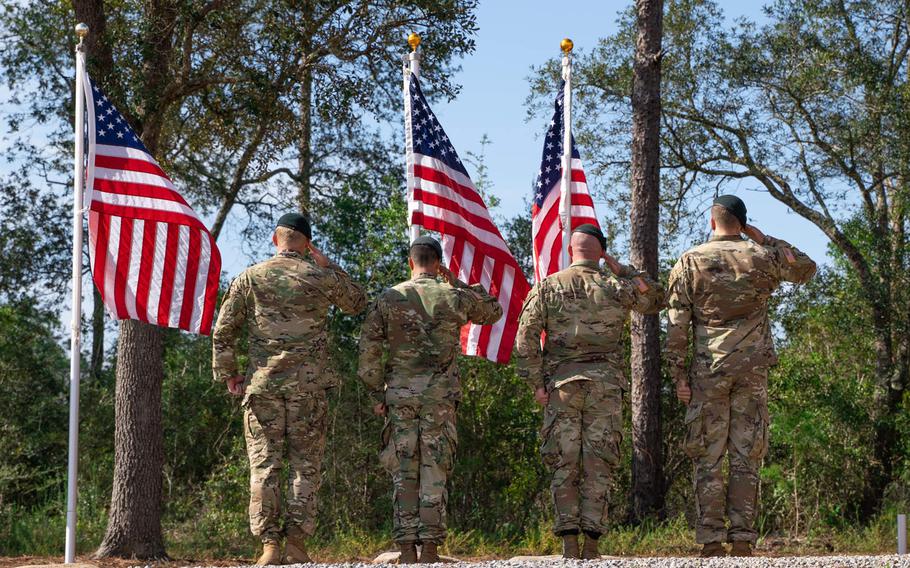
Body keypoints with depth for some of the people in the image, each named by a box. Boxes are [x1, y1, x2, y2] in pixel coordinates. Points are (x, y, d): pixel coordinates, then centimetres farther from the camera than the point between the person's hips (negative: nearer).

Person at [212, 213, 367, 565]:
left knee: (264, 465, 3)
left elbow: (223, 331, 1)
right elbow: (358, 303, 20)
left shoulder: (249, 278, 2)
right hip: (309, 385, 0)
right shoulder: (321, 278, 1)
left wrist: (227, 374, 12)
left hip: (262, 384, 0)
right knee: (305, 465, 4)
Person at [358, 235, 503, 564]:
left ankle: (406, 551, 1)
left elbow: (368, 352, 0)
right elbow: (493, 312, 21)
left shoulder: (388, 299, 2)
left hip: (400, 395, 1)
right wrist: (459, 284, 22)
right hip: (440, 396, -1)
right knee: (435, 472, 1)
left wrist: (377, 394, 9)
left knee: (404, 473, 4)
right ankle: (429, 549, -3)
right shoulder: (454, 297, 1)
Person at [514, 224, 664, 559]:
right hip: (606, 385, 0)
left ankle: (569, 543, -2)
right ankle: (591, 544, -3)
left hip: (561, 384, 0)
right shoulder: (615, 288, 4)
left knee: (564, 463, 3)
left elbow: (526, 339, -3)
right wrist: (623, 271, 19)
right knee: (599, 463, 1)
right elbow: (656, 300, 22)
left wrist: (537, 383, 0)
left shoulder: (546, 288, 3)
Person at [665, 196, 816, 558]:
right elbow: (806, 269, 23)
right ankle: (743, 538, 0)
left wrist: (678, 375, 2)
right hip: (753, 369, 1)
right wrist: (763, 239, 18)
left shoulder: (689, 263, 1)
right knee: (746, 456, 3)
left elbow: (677, 325, -2)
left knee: (708, 457, 2)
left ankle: (711, 539, -2)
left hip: (708, 370, -1)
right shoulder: (762, 258, 4)